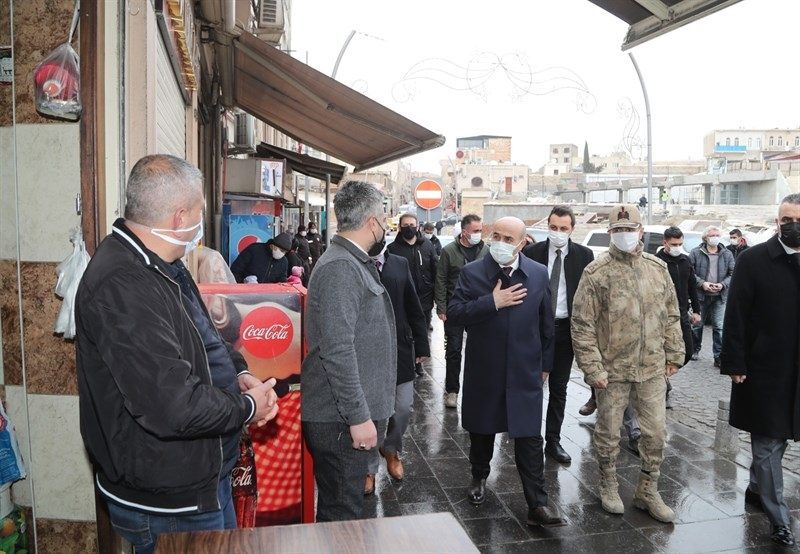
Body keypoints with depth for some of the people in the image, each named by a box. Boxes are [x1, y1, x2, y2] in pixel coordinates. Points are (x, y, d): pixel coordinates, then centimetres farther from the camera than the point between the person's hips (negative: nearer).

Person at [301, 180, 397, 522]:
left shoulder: (354, 263, 14)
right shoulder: (340, 268, -18)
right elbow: (337, 350, -24)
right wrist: (358, 417, -22)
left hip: (352, 414, 10)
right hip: (341, 420, -10)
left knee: (341, 509, 21)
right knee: (341, 516, 3)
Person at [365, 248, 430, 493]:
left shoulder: (400, 265, 4)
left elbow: (414, 308, 6)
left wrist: (421, 345, 6)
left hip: (400, 349, 3)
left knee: (403, 409, 9)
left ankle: (391, 449, 39)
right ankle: (369, 468, 27)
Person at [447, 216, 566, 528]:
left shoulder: (538, 274, 0)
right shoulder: (472, 273, -6)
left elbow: (546, 324, 8)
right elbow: (453, 314, -14)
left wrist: (545, 363, 12)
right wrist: (492, 302, -22)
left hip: (525, 373, 0)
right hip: (483, 370, 0)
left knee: (529, 438, 1)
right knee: (481, 430, 17)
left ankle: (537, 505, 10)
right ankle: (479, 478, 42)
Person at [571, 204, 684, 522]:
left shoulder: (658, 268, 5)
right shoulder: (597, 273, -10)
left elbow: (671, 316, 12)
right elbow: (582, 325, -11)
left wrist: (674, 355, 9)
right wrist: (593, 369, -14)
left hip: (652, 368, 4)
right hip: (612, 369, -4)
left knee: (656, 433, 11)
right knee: (609, 433, 11)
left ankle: (648, 492, 29)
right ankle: (609, 488, 33)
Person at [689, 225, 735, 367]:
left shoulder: (727, 254, 6)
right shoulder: (695, 253, -1)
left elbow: (733, 273, 6)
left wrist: (723, 284, -11)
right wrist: (702, 283, -15)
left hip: (719, 297, 1)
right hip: (701, 295, -1)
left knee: (719, 327, 0)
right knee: (698, 324, 11)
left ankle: (718, 357, 5)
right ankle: (695, 350, 29)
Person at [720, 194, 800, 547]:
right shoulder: (753, 260, -7)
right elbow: (736, 316, -10)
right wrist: (735, 364, -13)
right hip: (763, 370, -4)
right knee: (767, 443, 4)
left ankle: (756, 488, 37)